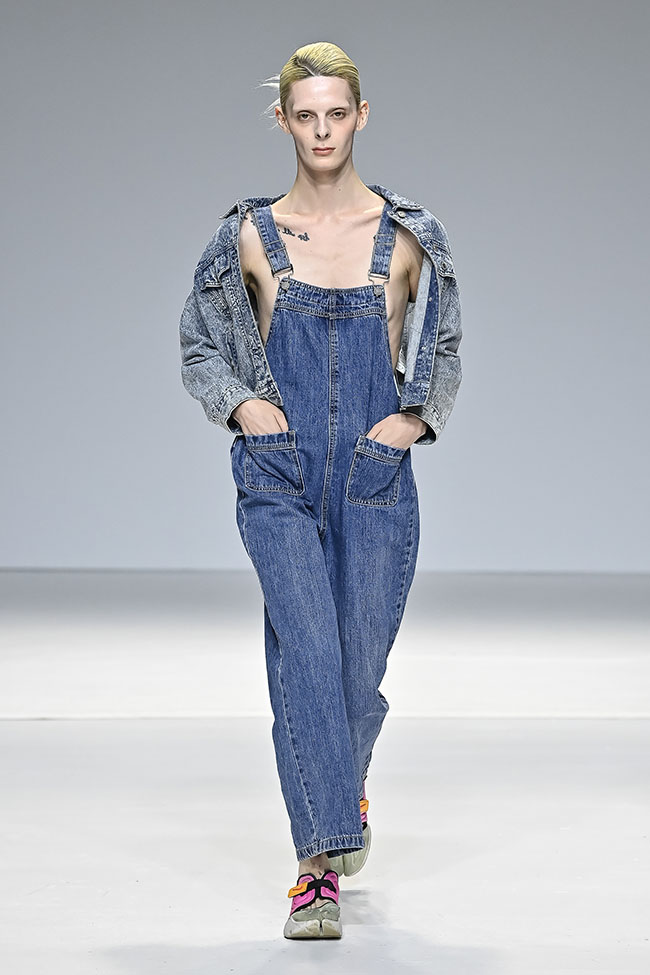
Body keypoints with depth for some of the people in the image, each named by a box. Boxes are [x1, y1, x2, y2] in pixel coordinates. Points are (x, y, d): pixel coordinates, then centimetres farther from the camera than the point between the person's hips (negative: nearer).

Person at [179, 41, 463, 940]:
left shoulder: (408, 234, 3)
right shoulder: (251, 235, 2)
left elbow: (444, 349, 15)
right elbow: (198, 344, 13)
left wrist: (418, 416, -2)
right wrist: (241, 404, -4)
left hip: (377, 479, 1)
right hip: (280, 478, -1)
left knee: (359, 671, 6)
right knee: (306, 654, -17)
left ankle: (344, 782, 40)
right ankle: (324, 862, -16)